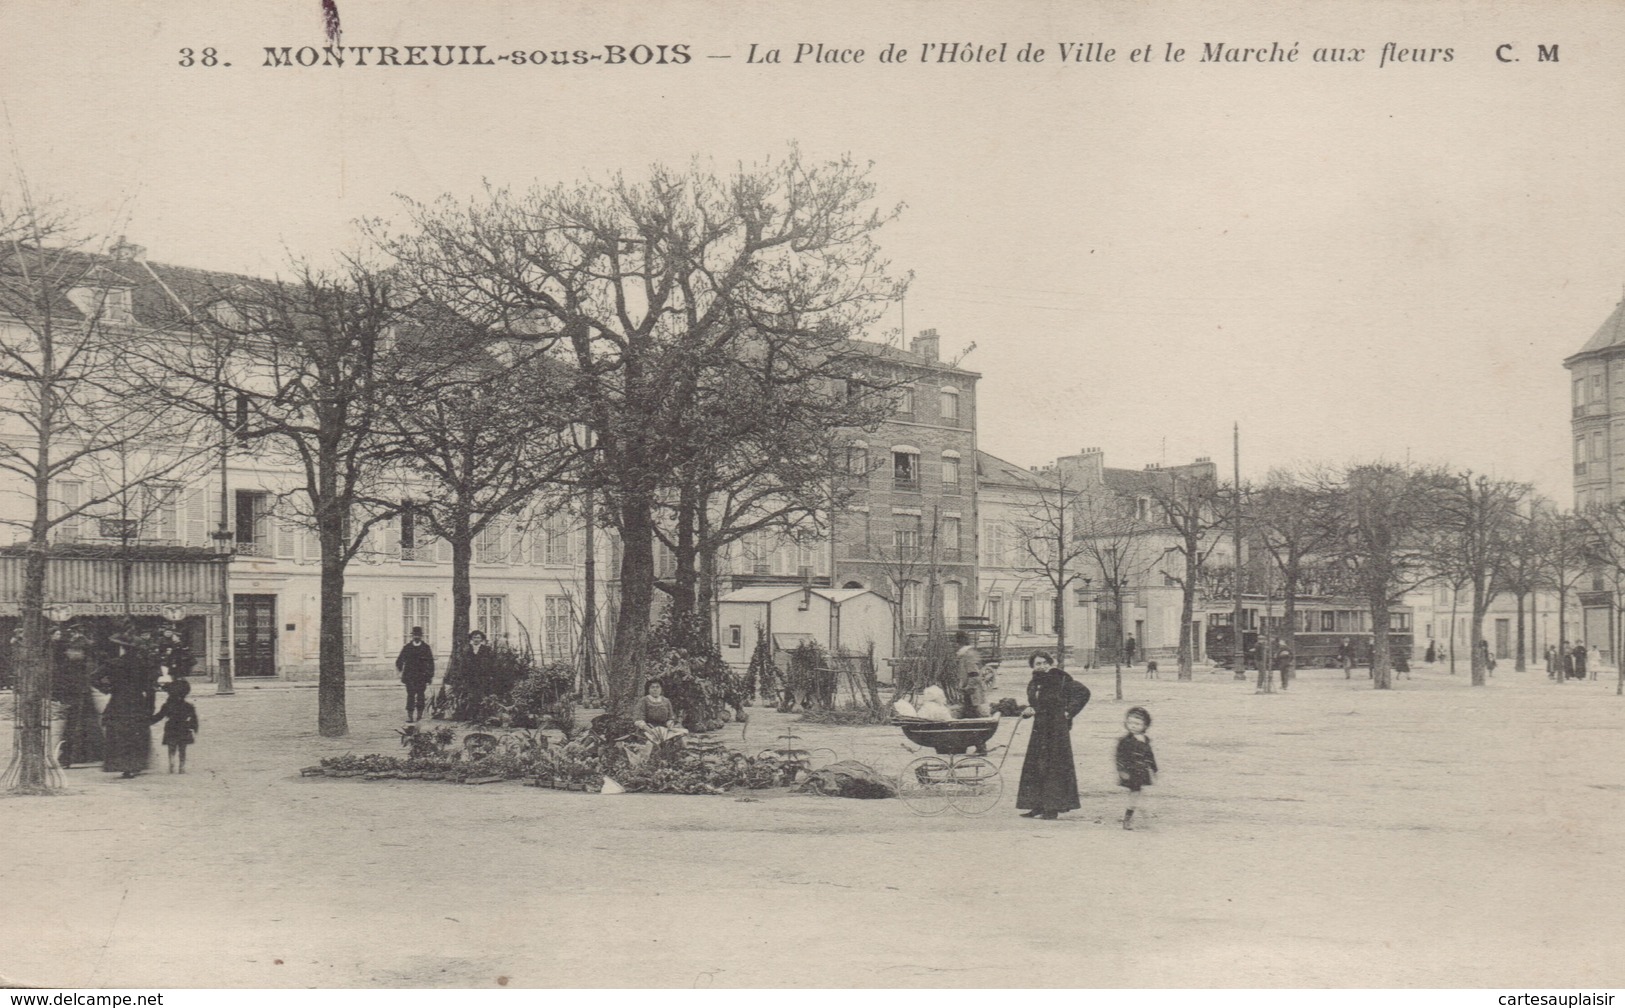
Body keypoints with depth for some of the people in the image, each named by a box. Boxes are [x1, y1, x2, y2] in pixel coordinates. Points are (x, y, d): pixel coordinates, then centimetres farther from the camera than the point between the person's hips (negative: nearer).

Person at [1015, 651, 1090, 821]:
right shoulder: (1033, 684, 11)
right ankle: (1038, 806, 13)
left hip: (1057, 729, -7)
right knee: (1034, 767, 6)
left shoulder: (1061, 680, -9)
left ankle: (1052, 808, 0)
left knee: (1055, 767, -4)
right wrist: (1028, 711, 1)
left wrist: (1069, 711, -11)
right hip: (1039, 729, 7)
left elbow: (1083, 692, -10)